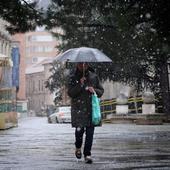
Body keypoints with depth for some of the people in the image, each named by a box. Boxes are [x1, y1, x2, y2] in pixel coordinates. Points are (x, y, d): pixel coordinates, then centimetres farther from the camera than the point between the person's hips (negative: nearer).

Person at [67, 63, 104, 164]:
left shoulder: (94, 76, 9)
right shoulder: (73, 77, 4)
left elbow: (101, 91, 13)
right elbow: (70, 93, -4)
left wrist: (94, 90, -8)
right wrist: (80, 84, -15)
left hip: (91, 108, 2)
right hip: (78, 109, -2)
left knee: (90, 131, -2)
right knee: (79, 129, -10)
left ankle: (87, 154, 6)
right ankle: (78, 147, 20)